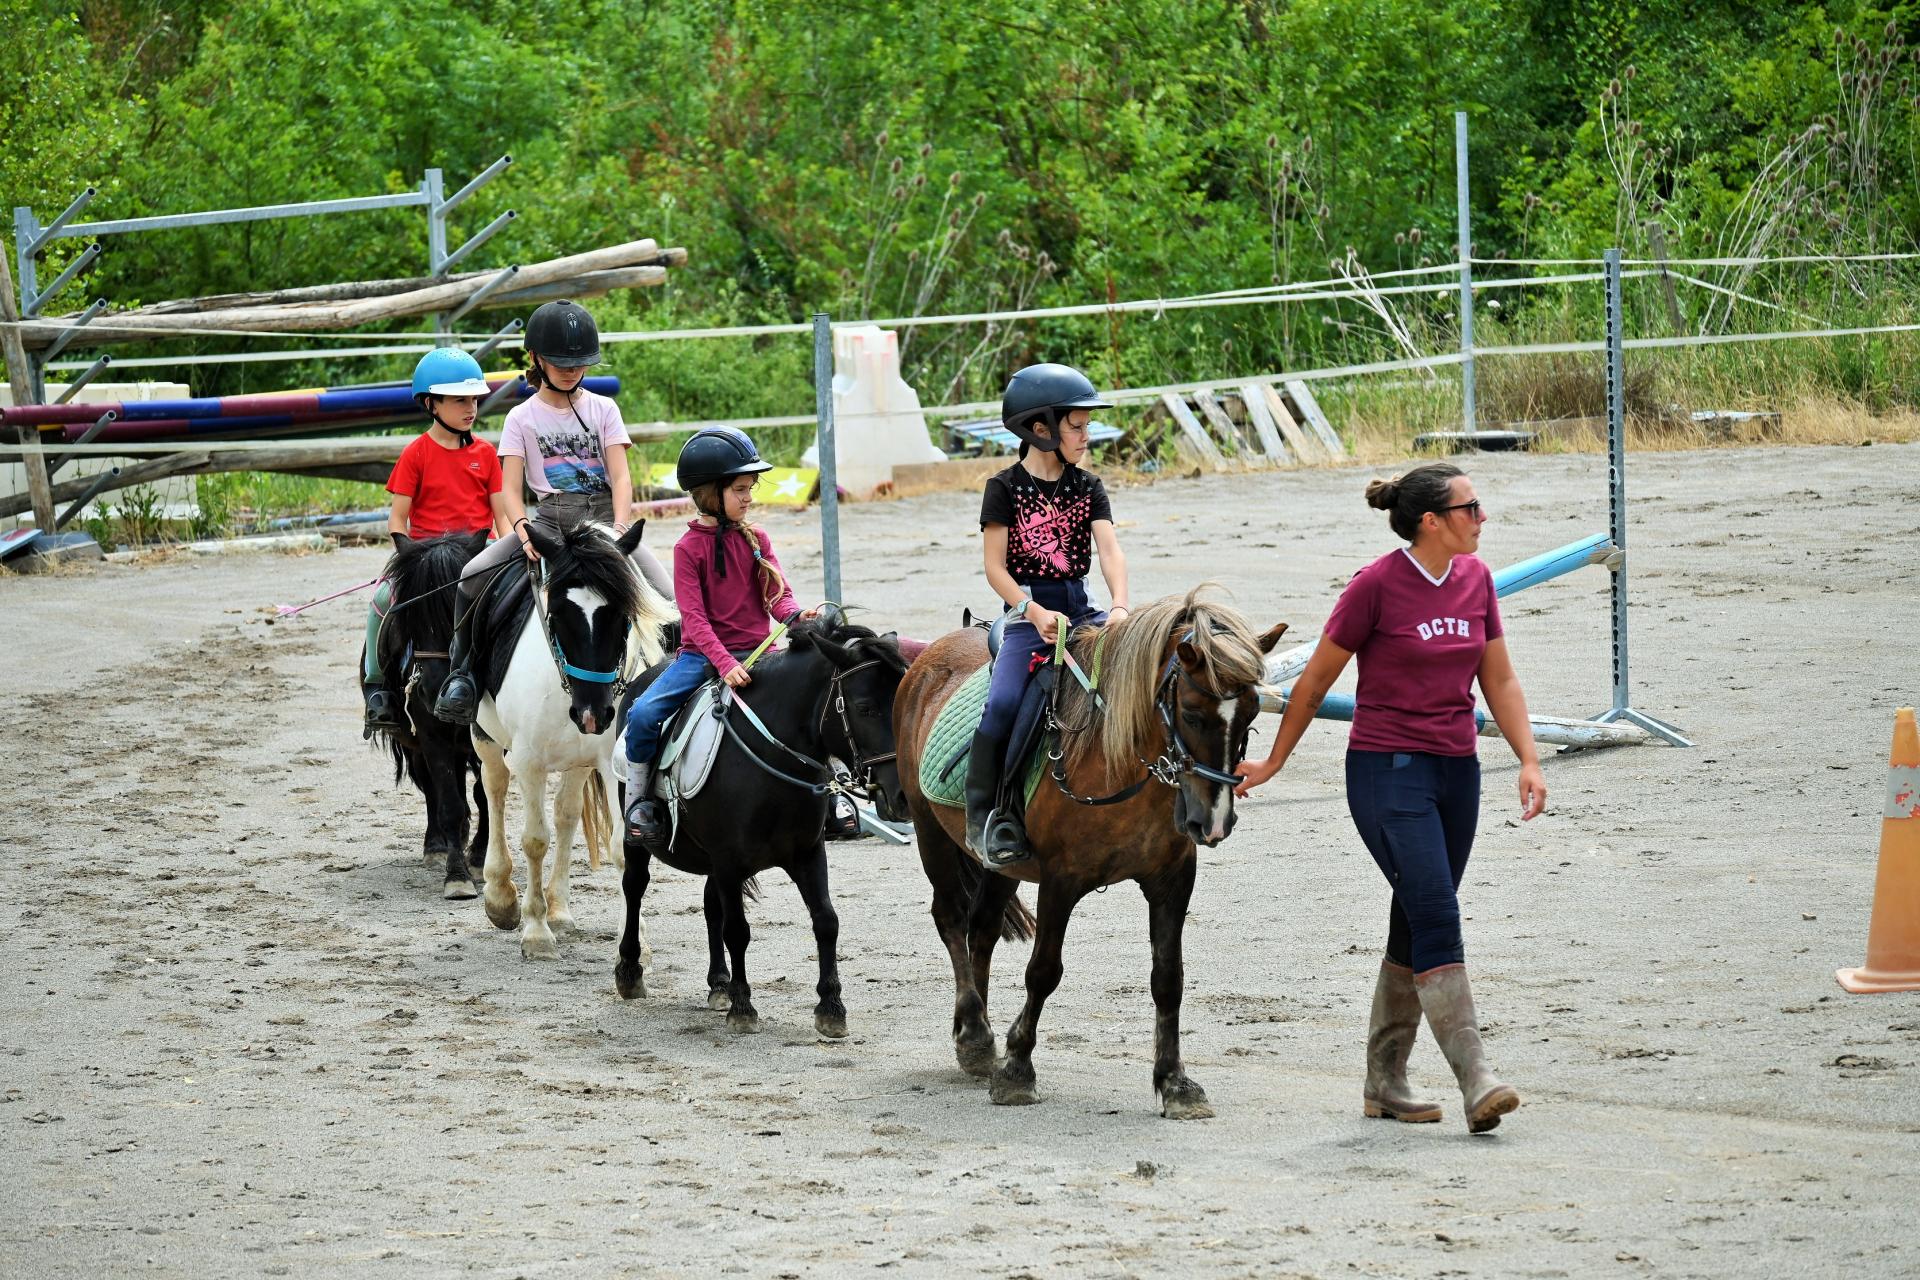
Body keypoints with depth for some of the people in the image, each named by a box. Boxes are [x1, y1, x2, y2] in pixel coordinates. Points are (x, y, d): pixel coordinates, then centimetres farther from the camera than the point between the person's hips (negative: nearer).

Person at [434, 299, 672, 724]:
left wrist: (619, 529, -21)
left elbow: (621, 477, -2)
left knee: (666, 598, -20)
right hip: (549, 520, -1)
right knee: (472, 577, -22)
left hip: (603, 517, 1)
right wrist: (524, 530, -24)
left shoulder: (603, 410, 9)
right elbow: (511, 489, -2)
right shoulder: (523, 418, 6)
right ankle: (463, 671, -4)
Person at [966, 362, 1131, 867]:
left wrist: (1120, 607, -22)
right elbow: (995, 567, -5)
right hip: (1027, 613, -4)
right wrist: (1035, 614, -21)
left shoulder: (1088, 488, 10)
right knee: (1003, 702, -27)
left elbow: (1110, 550, -4)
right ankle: (985, 814, -15)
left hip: (1081, 611, 4)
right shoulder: (1005, 488, -1)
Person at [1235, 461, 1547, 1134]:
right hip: (1387, 770, -7)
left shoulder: (1475, 578, 7)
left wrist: (1528, 759, 1)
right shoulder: (1377, 585, -11)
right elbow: (1315, 681, -2)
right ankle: (1475, 1083, -23)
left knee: (1417, 928, 10)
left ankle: (1384, 1080, 19)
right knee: (1437, 913, -17)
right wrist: (1272, 764, 6)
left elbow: (1499, 681, 14)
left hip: (1456, 773, 7)